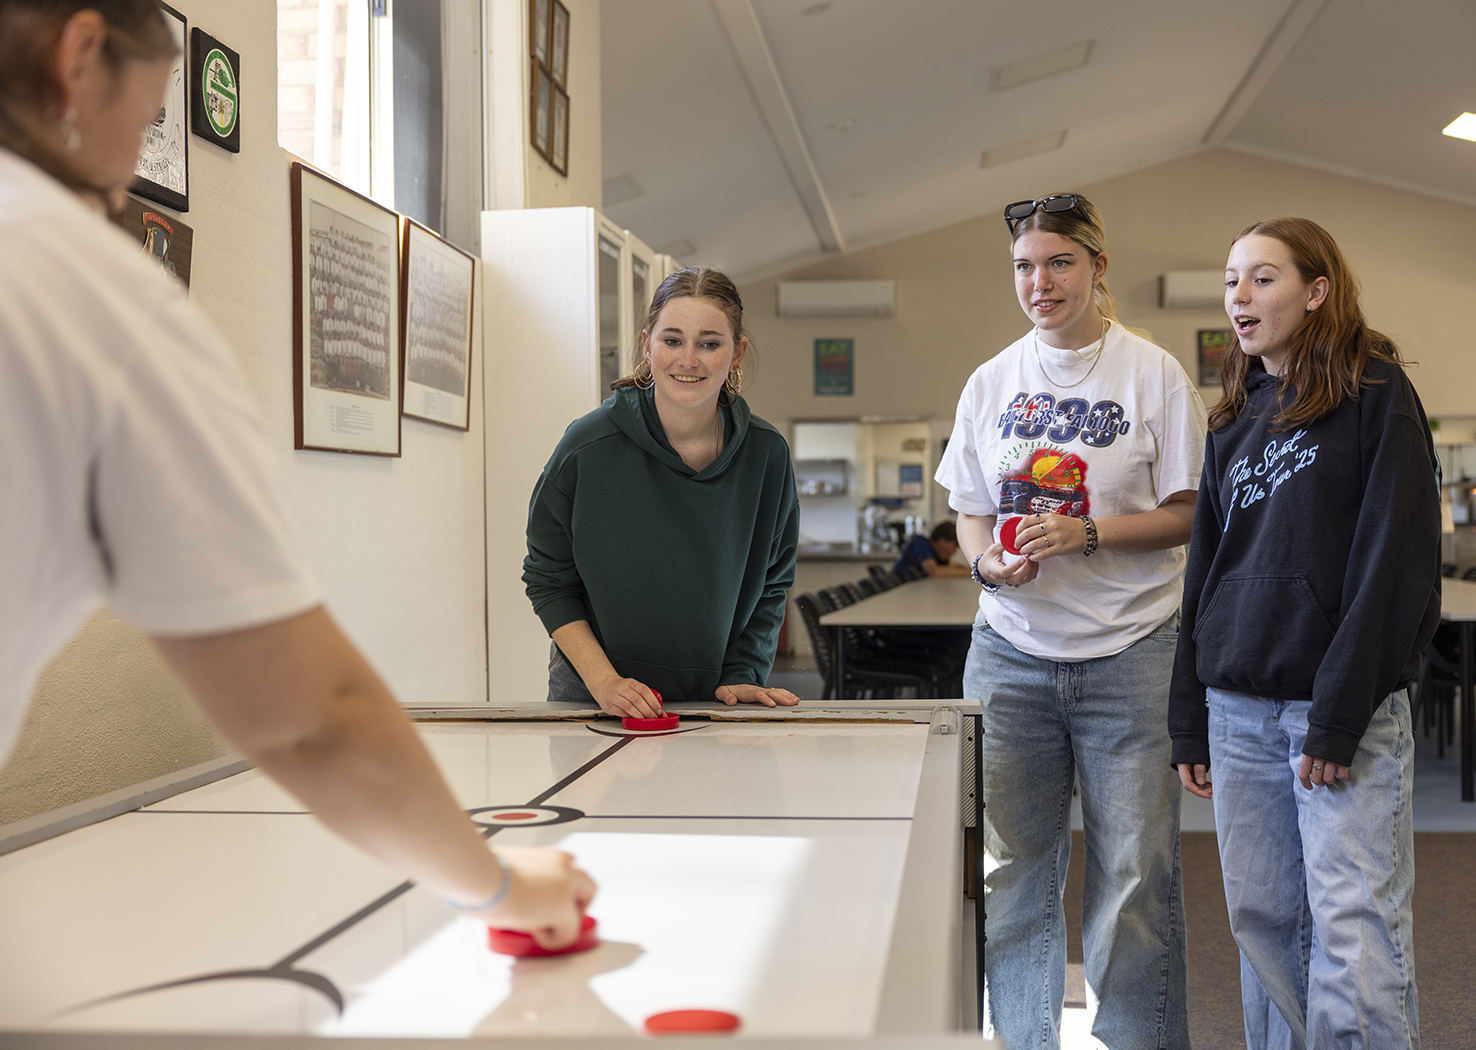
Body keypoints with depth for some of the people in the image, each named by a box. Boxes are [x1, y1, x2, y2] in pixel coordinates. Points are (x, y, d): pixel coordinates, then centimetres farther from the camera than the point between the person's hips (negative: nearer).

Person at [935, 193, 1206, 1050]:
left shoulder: (1154, 374, -1)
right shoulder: (992, 382, 9)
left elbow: (1188, 514, -2)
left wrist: (1087, 535, -16)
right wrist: (989, 561, -9)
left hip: (1129, 656, -3)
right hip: (1011, 652, 3)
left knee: (1134, 872, 1)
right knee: (1012, 868, 6)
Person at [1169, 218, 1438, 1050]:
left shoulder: (1375, 394, -2)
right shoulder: (1236, 420, 16)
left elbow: (1394, 564, -10)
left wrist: (1339, 716, -16)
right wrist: (1191, 721, 12)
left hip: (1346, 703, -6)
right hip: (1241, 707, 6)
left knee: (1354, 926, -8)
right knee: (1262, 918, 8)